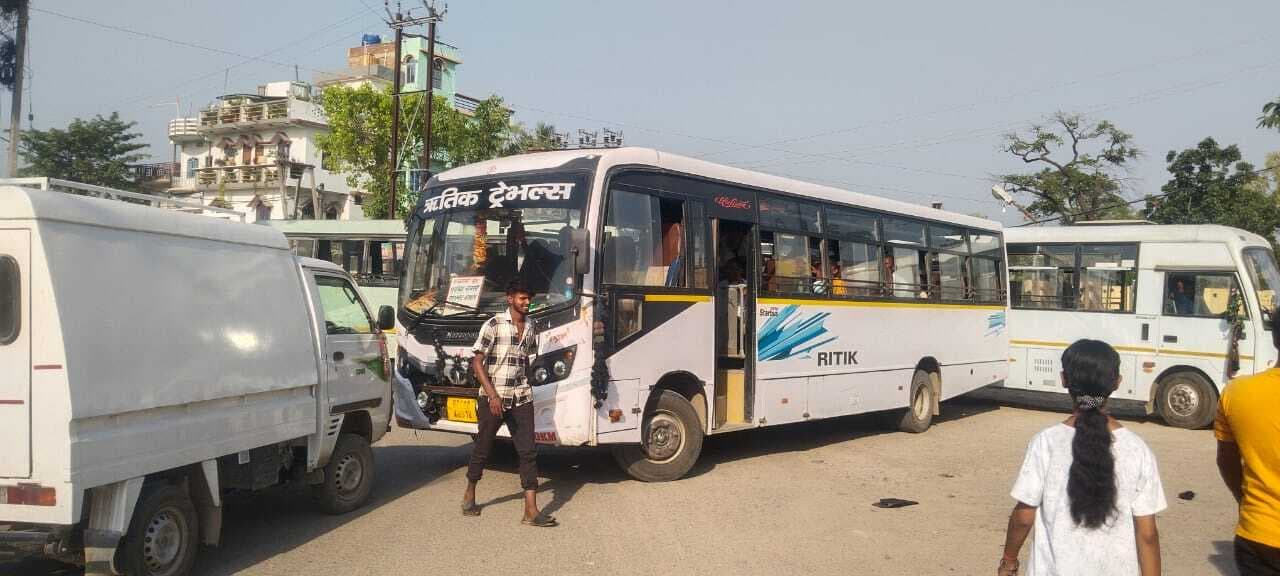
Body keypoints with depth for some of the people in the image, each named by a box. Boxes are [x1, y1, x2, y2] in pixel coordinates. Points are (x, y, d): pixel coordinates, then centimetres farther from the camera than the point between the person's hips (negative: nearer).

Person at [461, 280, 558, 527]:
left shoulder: (530, 327, 8)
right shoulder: (493, 325, -9)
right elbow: (477, 362, -11)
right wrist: (492, 395, -18)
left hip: (521, 399, 4)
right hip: (493, 397, -4)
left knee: (528, 451, -3)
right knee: (482, 448, 10)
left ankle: (531, 511, -3)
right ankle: (470, 494, 34)